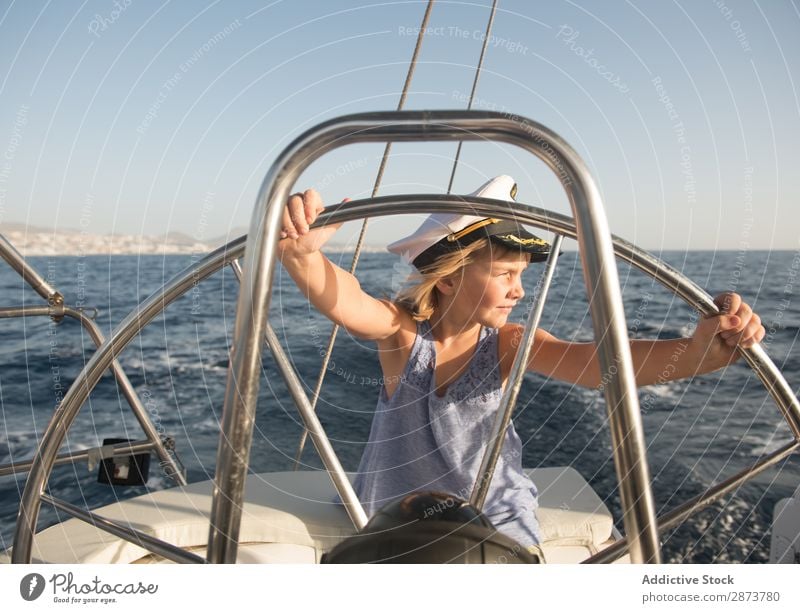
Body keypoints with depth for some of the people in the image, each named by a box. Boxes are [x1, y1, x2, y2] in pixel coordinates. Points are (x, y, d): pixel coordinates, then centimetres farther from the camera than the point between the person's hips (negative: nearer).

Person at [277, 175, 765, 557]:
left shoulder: (510, 343, -17)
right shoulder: (403, 329, -21)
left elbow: (600, 362, -33)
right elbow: (345, 302, -41)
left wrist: (694, 352, -51)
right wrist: (303, 255, -63)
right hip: (398, 514, -1)